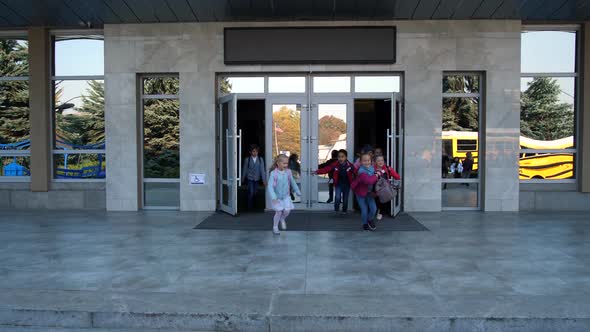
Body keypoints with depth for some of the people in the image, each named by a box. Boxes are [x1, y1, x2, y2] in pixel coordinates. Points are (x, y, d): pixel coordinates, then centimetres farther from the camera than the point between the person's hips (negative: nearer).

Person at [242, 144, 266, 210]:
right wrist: (243, 179, 10)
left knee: (255, 193, 7)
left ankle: (253, 205, 28)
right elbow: (245, 170, 3)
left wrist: (264, 180, -9)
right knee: (251, 193, -10)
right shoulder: (247, 159, -5)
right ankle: (249, 207, 5)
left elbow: (262, 170, -4)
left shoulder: (260, 159, -2)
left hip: (257, 179, 2)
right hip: (250, 178, -2)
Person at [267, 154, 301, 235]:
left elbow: (293, 182, 7)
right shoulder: (273, 173, -19)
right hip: (277, 197, -3)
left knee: (287, 210, -6)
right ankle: (275, 227, 23)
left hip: (286, 196, 3)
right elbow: (270, 186, -22)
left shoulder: (288, 172, -7)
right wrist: (273, 198, -31)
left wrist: (298, 192, 15)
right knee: (278, 212, -1)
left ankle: (282, 219, 29)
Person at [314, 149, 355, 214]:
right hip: (338, 184, 0)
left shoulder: (350, 165, -12)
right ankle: (336, 210, 3)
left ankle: (344, 211, 28)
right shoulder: (335, 165, -11)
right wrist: (317, 172, -33)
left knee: (345, 199, 9)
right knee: (337, 197, -15)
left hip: (347, 185, 0)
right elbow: (326, 169, -20)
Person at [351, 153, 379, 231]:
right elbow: (368, 181, -43)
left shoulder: (372, 168, -6)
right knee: (364, 210, -1)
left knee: (373, 208, 0)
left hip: (369, 192, 6)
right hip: (360, 193, -6)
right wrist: (376, 176, -29)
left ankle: (370, 220, 30)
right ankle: (365, 224, 25)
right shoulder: (362, 171, -28)